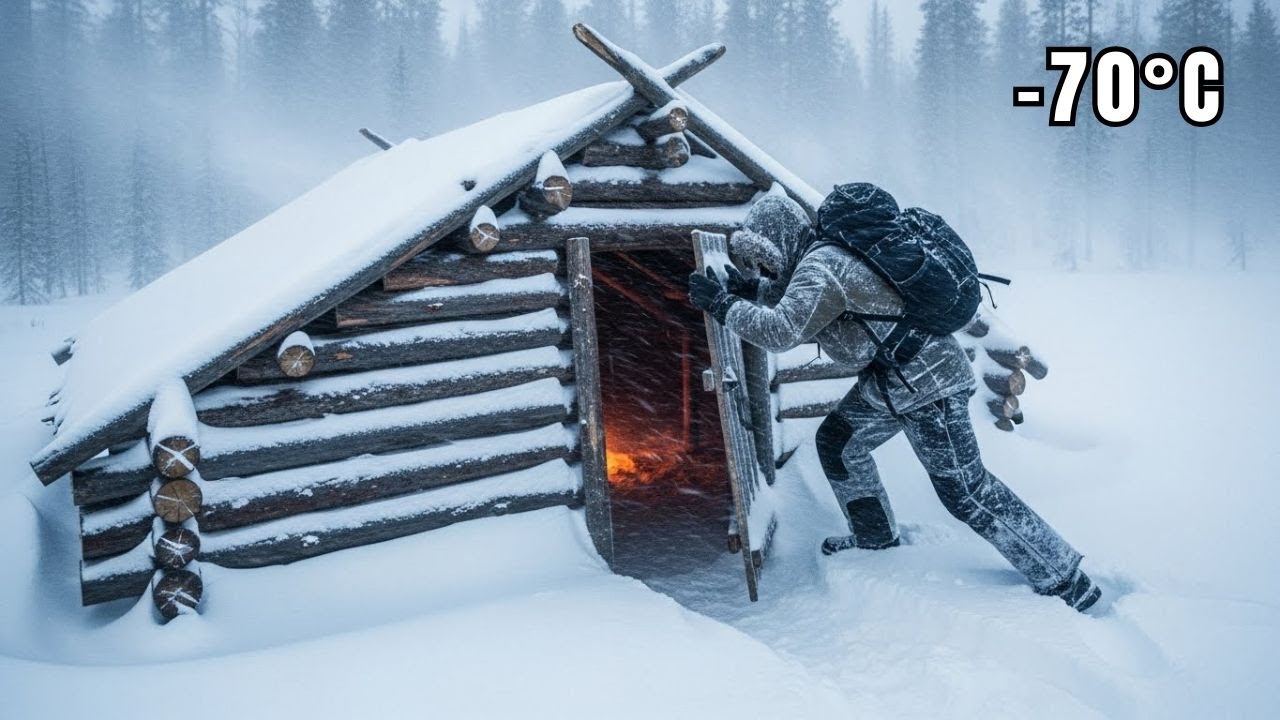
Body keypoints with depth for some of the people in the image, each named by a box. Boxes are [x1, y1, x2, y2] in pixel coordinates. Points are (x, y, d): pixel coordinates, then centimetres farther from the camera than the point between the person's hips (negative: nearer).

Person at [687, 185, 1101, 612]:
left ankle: (1064, 580, 9)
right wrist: (754, 290, 8)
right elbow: (802, 307, 23)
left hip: (925, 382, -10)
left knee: (963, 489, -3)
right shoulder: (822, 257, 10)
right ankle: (875, 536, 35)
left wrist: (723, 306, -20)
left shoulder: (820, 265, -20)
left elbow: (782, 331, -30)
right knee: (836, 443, 19)